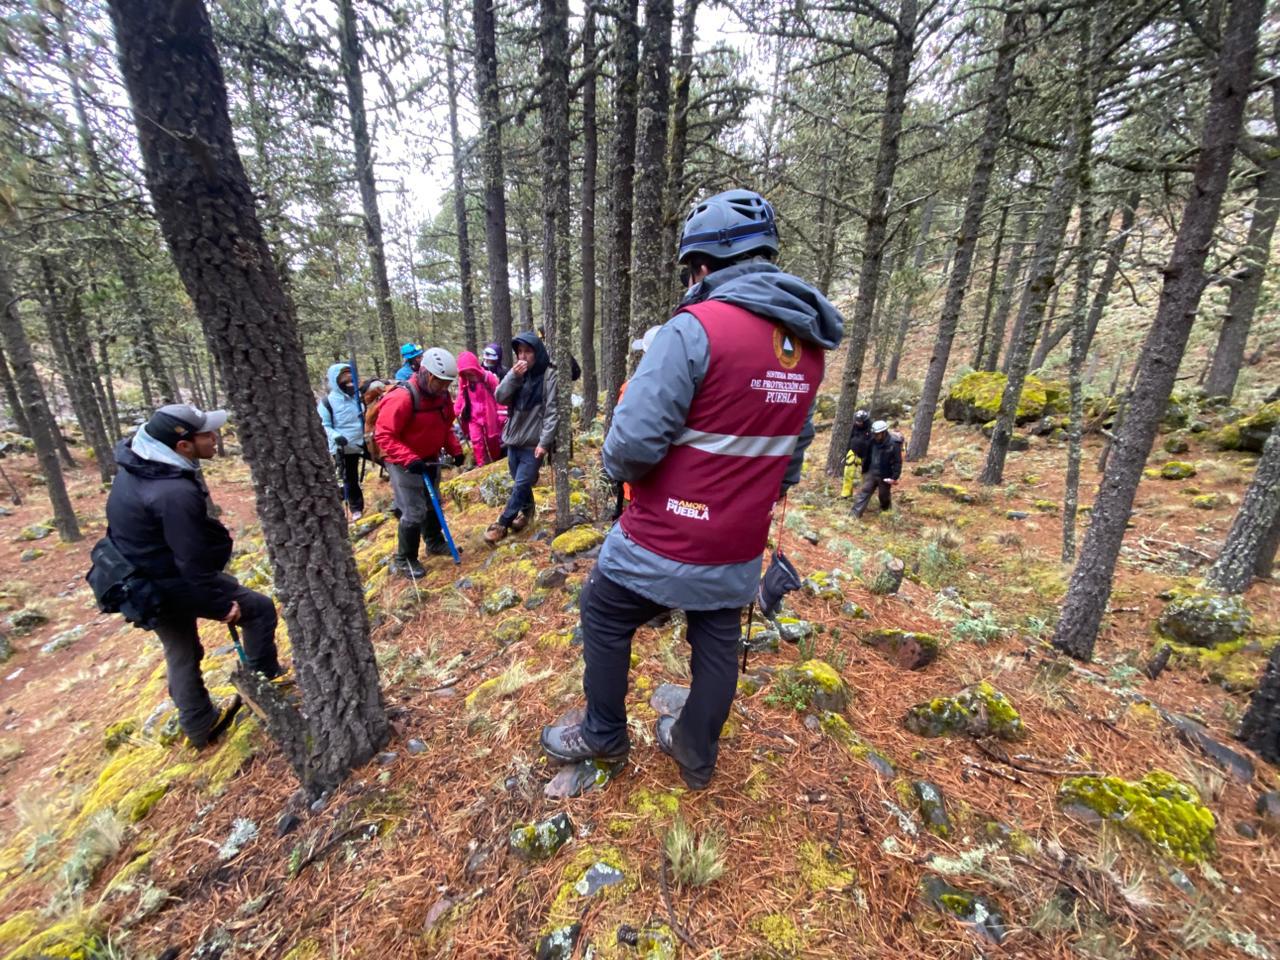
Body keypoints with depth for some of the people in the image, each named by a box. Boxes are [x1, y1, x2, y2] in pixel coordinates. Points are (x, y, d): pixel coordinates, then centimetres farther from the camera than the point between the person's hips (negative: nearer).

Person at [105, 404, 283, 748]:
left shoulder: (138, 464, -2)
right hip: (173, 584, -10)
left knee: (181, 653, 22)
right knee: (259, 608, 7)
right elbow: (194, 563, -27)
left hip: (145, 581, 10)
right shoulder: (176, 493, -33)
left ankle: (200, 725, 40)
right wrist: (224, 602, -14)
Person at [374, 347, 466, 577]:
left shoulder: (442, 395, -2)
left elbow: (445, 426, 12)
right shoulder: (402, 397, -26)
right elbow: (383, 435, -25)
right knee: (414, 513, -4)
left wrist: (455, 449, -1)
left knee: (432, 505, 21)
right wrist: (409, 459, -34)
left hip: (430, 460, 8)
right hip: (404, 464, -7)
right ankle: (404, 560, 15)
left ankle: (435, 543, 41)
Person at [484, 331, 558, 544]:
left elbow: (552, 411, -12)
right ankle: (527, 511, 39)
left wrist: (545, 441, -17)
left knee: (521, 485, -2)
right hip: (514, 438, 5)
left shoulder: (549, 374, -9)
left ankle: (502, 524, 11)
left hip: (534, 442, -5)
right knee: (521, 483, 16)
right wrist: (513, 376, -15)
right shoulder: (517, 372, 7)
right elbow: (500, 397, -1)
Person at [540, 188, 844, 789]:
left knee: (604, 618, 18)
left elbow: (634, 440, -25)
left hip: (665, 542, -6)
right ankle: (697, 754, 45)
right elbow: (794, 447, 12)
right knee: (719, 644, 22)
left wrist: (617, 465, -2)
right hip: (740, 550, 7)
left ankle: (603, 734, 39)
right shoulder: (808, 343, 5)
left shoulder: (695, 328, -20)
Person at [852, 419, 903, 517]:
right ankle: (855, 514, -1)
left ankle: (886, 511, 43)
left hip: (885, 476, -4)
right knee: (864, 492, -1)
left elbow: (897, 462, -16)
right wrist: (864, 470, 16)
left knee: (883, 495, 14)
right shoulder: (873, 441, -4)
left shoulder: (894, 444, -20)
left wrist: (894, 477, -18)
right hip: (871, 473, 4)